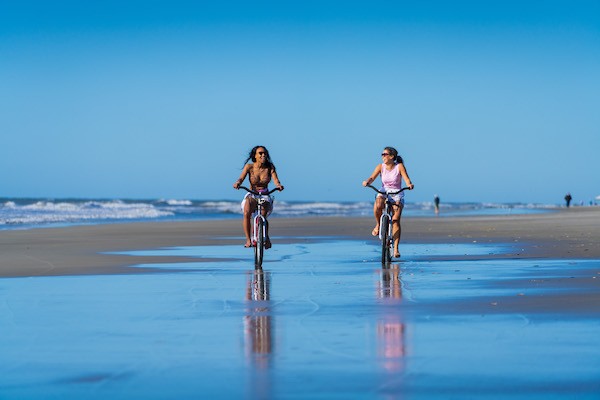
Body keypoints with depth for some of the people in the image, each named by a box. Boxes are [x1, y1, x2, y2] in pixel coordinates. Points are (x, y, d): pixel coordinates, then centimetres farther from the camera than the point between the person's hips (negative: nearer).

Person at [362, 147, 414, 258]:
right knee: (377, 205, -35)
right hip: (383, 192, 1)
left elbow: (406, 179, -13)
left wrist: (410, 185, -36)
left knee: (396, 220, -15)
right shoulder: (381, 166, 2)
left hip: (397, 194, -1)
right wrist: (367, 182, -32)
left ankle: (396, 248, -11)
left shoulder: (399, 166, -4)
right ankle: (378, 225, -5)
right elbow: (372, 177, -9)